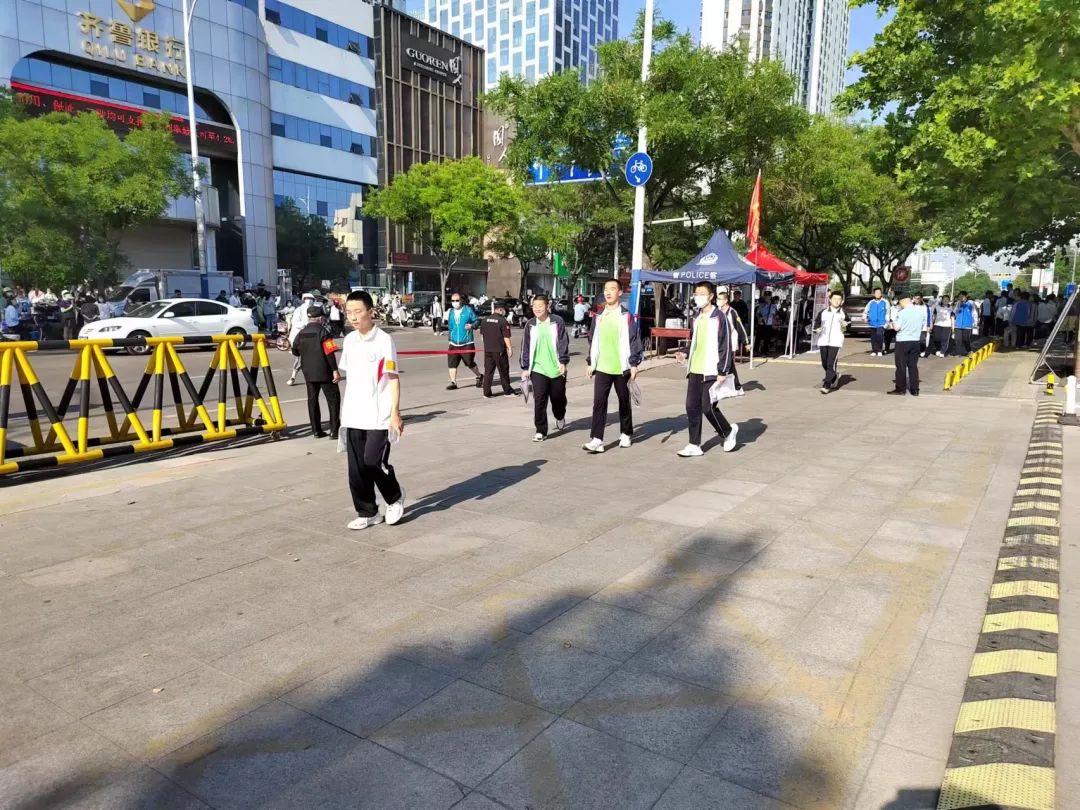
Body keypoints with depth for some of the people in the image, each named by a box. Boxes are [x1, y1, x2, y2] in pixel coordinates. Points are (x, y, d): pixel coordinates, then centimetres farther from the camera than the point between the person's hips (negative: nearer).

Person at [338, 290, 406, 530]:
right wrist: (345, 410, 16)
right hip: (353, 416, 6)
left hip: (379, 416, -6)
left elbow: (394, 379, -9)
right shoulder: (349, 340, 9)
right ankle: (367, 512, 20)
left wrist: (395, 413, -14)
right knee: (356, 468, 7)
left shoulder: (384, 340, -8)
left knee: (374, 462, -10)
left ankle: (395, 497, 17)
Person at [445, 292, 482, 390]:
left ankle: (479, 376, 30)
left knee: (470, 363, 3)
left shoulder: (468, 310, -3)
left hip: (467, 343, -4)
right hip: (454, 343, 4)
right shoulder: (450, 312, 11)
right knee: (451, 363, -5)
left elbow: (476, 321, 0)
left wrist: (472, 325, -17)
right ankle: (453, 382, 5)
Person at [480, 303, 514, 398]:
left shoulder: (485, 320, 5)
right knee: (503, 371, 7)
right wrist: (509, 347, -4)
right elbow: (506, 337, -14)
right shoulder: (503, 321, -12)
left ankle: (486, 393, 8)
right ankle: (507, 391, 17)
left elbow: (481, 334, 13)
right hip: (499, 350, -5)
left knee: (488, 371, 8)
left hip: (487, 350, 5)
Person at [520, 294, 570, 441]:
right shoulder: (530, 324, 5)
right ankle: (540, 431, 0)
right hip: (538, 369, 1)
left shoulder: (557, 321, -2)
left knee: (558, 397, 13)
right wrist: (525, 368, 6)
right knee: (539, 400, -7)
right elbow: (525, 347, 8)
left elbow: (563, 342, -4)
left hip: (556, 368, -1)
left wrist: (563, 362, -11)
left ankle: (560, 417, 44)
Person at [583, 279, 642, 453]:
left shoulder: (626, 316, -3)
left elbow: (634, 340, -5)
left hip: (622, 368, -3)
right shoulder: (598, 316, 9)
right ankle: (597, 440, -9)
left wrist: (634, 364, -9)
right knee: (599, 403, -7)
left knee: (624, 402, 12)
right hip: (602, 368, 3)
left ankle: (626, 434, 29)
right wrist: (590, 362, 11)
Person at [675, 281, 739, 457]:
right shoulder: (697, 319, 13)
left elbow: (725, 347, -11)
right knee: (692, 407, 4)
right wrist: (686, 354, 2)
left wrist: (722, 372, -15)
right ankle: (694, 445, 12)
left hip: (710, 372, -7)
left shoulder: (719, 318, -9)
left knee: (707, 407, -5)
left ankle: (729, 431, 21)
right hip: (694, 371, 7)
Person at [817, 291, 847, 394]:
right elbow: (817, 323, 14)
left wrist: (845, 325, -6)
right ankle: (834, 377, 38)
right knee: (825, 364, 11)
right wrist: (818, 328, -6)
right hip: (823, 341, 3)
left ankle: (826, 385, -13)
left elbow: (846, 327, 16)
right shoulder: (823, 312, 7)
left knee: (831, 364, -13)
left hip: (836, 342, -3)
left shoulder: (843, 314, 6)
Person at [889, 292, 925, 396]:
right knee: (913, 366, 10)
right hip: (915, 341, 5)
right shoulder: (921, 311, 3)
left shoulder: (902, 313, -15)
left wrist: (893, 323, 6)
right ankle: (914, 390, 12)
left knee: (901, 366, 2)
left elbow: (897, 327, -14)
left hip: (902, 341, -5)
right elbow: (924, 327, 10)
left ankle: (900, 389, 5)